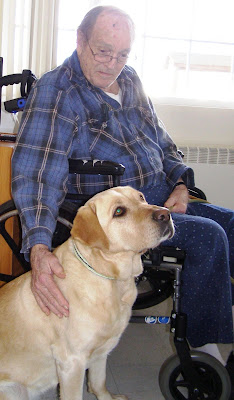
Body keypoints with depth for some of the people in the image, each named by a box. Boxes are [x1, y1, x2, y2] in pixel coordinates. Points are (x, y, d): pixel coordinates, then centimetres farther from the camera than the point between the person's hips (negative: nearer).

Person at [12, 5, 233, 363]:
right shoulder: (55, 91, -12)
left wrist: (180, 183, 2)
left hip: (160, 196, 8)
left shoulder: (130, 80, 11)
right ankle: (204, 347, -9)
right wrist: (39, 249, -39)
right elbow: (36, 174, -24)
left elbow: (161, 141, 22)